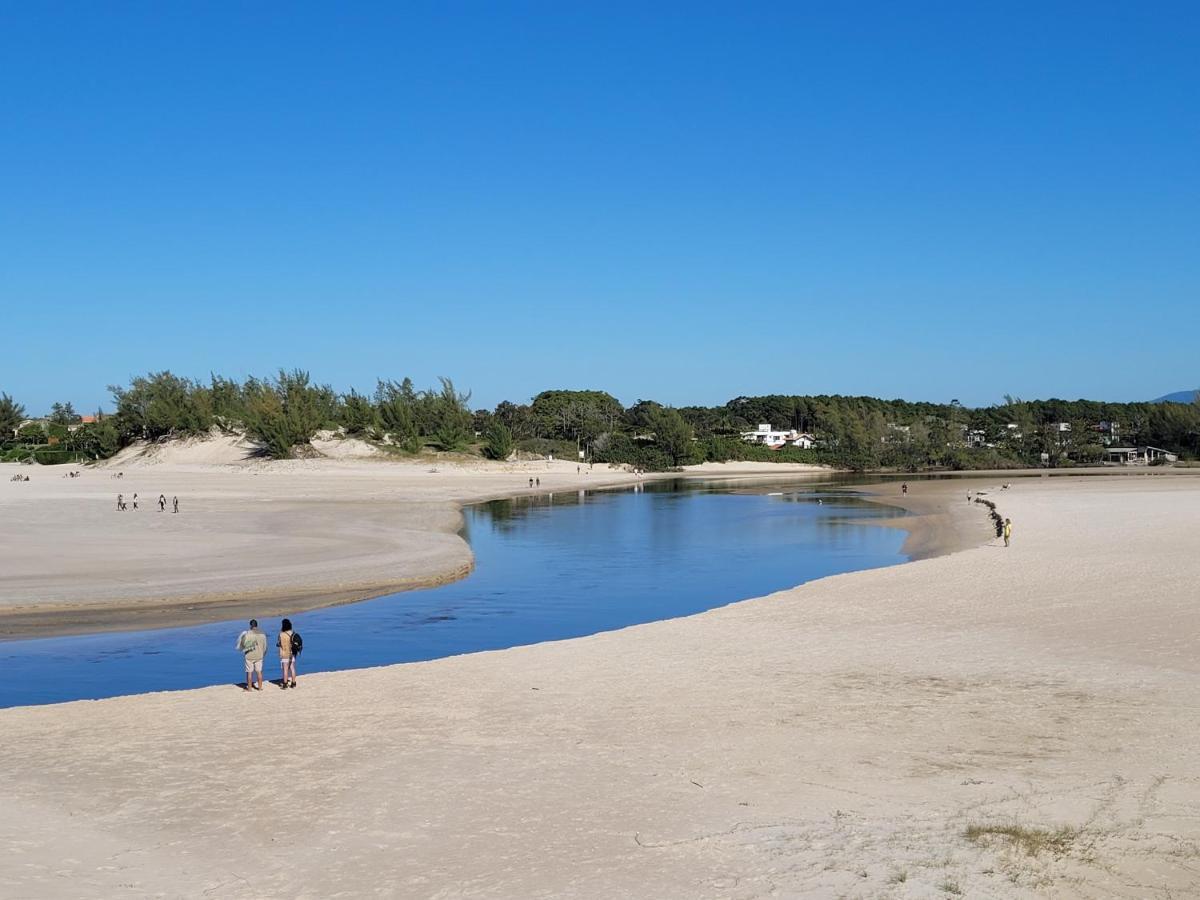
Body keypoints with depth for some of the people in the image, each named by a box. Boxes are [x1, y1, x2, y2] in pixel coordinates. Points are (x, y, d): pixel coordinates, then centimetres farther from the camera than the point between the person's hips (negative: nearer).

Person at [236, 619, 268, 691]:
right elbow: (265, 645, 5)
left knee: (249, 672, 6)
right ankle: (260, 687, 15)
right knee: (259, 671, 10)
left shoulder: (247, 634, -14)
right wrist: (263, 653, 20)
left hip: (249, 656, -3)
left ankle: (249, 688, 12)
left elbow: (242, 644, -6)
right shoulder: (262, 634, -2)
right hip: (259, 655, 3)